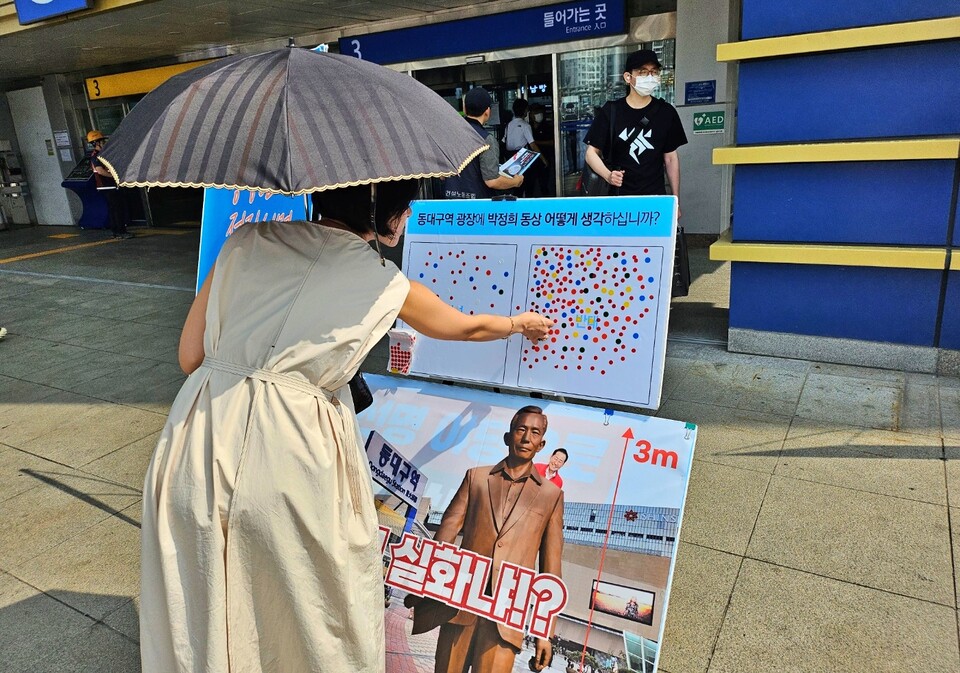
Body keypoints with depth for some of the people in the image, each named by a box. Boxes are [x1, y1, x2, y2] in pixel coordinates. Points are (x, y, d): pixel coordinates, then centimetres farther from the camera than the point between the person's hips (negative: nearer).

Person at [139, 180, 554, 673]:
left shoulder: (249, 239, 4)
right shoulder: (381, 283, -1)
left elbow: (190, 354, 6)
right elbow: (468, 326, 17)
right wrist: (520, 323, 36)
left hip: (199, 449, 4)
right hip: (288, 461, -4)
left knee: (201, 616, 23)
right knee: (319, 616, 22)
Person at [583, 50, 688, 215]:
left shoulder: (665, 112, 5)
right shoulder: (610, 112, -1)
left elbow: (670, 158, 9)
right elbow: (591, 152, 0)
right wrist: (608, 175, -20)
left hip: (655, 197, 2)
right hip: (618, 197, -2)